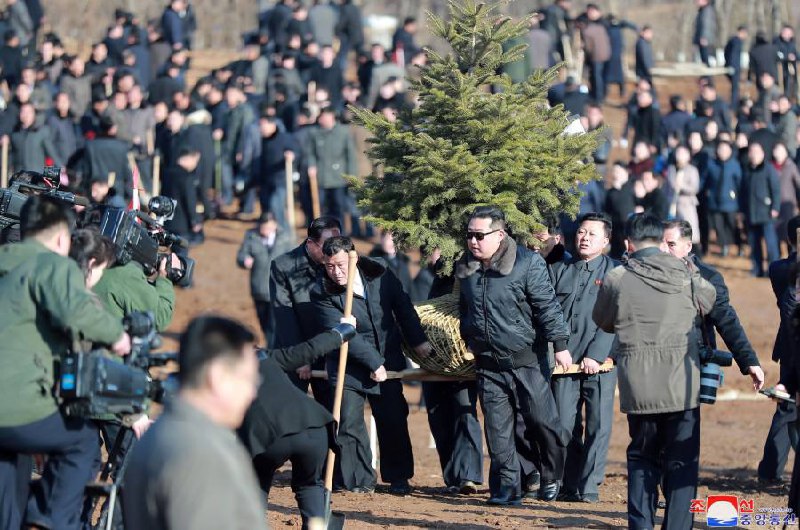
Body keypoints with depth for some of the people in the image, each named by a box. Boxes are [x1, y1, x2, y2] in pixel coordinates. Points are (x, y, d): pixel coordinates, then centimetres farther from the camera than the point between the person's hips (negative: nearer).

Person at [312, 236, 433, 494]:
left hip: (387, 362, 3)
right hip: (348, 366, -3)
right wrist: (373, 362, -22)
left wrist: (418, 340, 8)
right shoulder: (322, 294, -17)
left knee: (393, 421, 6)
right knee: (349, 423, -8)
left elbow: (403, 306, 8)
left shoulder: (380, 276, -7)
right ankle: (359, 480, 2)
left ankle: (398, 477, 19)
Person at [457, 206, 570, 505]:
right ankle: (506, 489, 8)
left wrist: (560, 345, -11)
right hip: (487, 365, 4)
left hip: (524, 361, -4)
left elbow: (547, 306, -10)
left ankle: (552, 478, 21)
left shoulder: (527, 263, -11)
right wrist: (468, 343, 24)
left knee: (543, 422, 1)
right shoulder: (465, 268, 6)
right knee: (498, 430, 3)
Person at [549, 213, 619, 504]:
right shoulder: (558, 270, 13)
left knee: (598, 426, -4)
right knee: (565, 426, 2)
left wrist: (595, 355, -14)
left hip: (600, 363, -3)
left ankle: (588, 487, 1)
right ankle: (569, 487, 9)